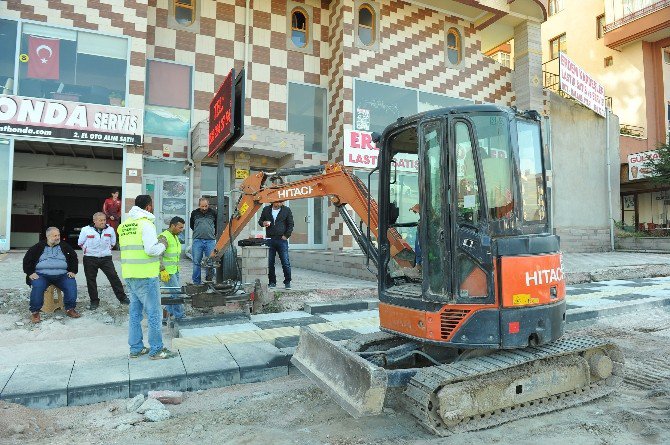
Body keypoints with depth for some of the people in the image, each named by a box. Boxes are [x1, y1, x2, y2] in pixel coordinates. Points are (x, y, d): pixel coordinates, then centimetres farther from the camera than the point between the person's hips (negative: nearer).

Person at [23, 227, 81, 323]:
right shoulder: (39, 247, 8)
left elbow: (74, 258, 19)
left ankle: (70, 309, -15)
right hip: (41, 275, -1)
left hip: (61, 275, 2)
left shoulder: (65, 246, 14)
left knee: (71, 284, -26)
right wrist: (30, 273, -4)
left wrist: (73, 271, 6)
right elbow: (27, 260, 9)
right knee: (37, 286, -33)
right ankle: (35, 312, -21)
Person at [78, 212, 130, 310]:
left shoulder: (110, 230, 1)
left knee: (114, 277, -5)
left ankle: (122, 298, 1)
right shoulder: (86, 230, -5)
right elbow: (80, 243, 10)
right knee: (91, 280, 4)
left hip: (106, 258, 1)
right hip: (90, 259, 0)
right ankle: (94, 301, 17)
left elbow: (113, 243, 17)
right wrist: (87, 250, 11)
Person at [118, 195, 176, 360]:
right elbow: (151, 249, -21)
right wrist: (162, 245, -1)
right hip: (145, 275, -8)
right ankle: (156, 350, 7)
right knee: (153, 312, 0)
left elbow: (129, 248, 17)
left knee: (135, 312, 15)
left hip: (129, 275, 8)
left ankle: (135, 348, 23)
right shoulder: (146, 224, -12)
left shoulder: (124, 225, 13)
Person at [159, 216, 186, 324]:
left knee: (173, 294, 11)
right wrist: (163, 270, -25)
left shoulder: (175, 237, 14)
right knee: (177, 293, -8)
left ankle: (165, 318, 21)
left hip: (175, 271, 10)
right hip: (167, 272, -10)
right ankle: (180, 318, 0)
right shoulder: (163, 237, -16)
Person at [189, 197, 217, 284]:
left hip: (210, 241, -1)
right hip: (197, 241, 1)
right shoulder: (194, 213, 7)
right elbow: (191, 225, 23)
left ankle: (209, 278, 15)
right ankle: (196, 282, 10)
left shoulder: (213, 213, 4)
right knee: (196, 262, 3)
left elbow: (217, 225, 18)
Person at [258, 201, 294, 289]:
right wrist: (263, 223, -5)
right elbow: (260, 221, 19)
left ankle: (287, 282, 8)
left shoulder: (286, 210, 6)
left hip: (281, 240, -2)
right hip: (269, 240, 2)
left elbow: (290, 224, 6)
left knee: (285, 262, -3)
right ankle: (272, 282, 16)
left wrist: (286, 235, -4)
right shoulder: (266, 209, 10)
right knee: (270, 263, 5)